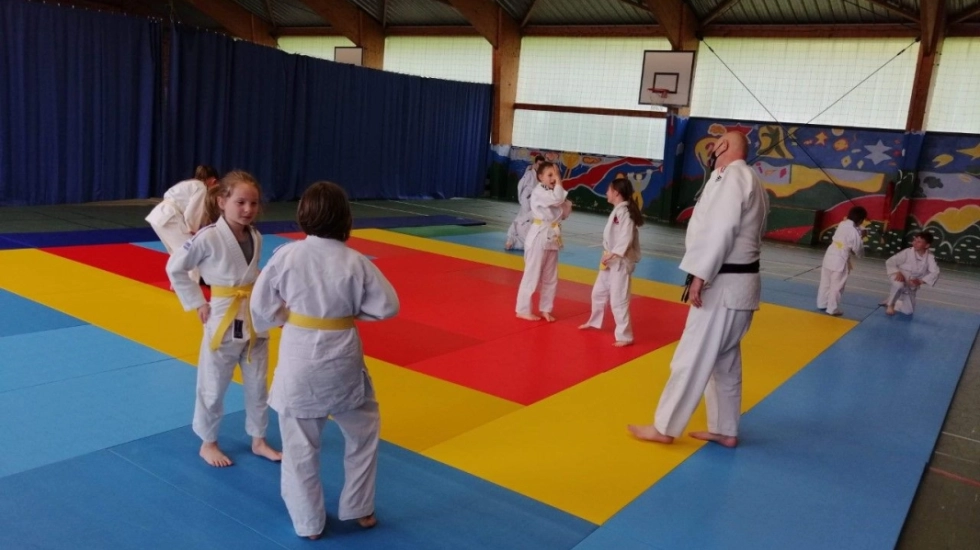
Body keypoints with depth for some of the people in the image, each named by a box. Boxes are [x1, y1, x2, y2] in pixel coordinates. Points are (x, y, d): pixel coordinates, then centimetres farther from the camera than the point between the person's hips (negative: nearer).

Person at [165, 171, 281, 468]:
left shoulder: (255, 237, -1)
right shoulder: (209, 237, -17)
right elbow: (175, 268, -8)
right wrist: (197, 303, -9)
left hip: (256, 318, 5)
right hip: (224, 319, -5)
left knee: (257, 384, 15)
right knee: (213, 387, 10)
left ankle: (258, 440, 31)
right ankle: (208, 443, 29)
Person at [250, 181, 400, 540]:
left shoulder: (286, 255, -10)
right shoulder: (356, 262, -10)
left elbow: (262, 307, -4)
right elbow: (387, 307, -3)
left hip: (298, 361, 0)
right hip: (341, 363, 0)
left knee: (300, 446, 14)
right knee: (363, 433, 24)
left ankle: (309, 523, 27)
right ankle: (360, 510, 33)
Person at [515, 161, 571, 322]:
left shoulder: (553, 192, 12)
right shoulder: (539, 192, -13)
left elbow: (563, 214, 14)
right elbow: (557, 199, -29)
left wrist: (567, 204, -5)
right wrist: (559, 181, -20)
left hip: (552, 238, 8)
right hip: (539, 237, -8)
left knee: (551, 278, 12)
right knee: (532, 275, -2)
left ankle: (545, 309, 23)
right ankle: (523, 310, 8)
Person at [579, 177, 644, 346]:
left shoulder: (625, 212, -19)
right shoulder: (617, 211, 12)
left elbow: (626, 239, -27)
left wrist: (612, 254, -27)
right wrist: (608, 255, 8)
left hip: (620, 262, -11)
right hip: (610, 261, 11)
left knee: (618, 300, -9)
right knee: (599, 292, 24)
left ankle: (625, 336, 0)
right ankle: (594, 322, 43)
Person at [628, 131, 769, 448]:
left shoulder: (732, 177, -13)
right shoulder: (748, 180, 19)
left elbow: (721, 229, -23)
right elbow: (740, 231, 16)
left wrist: (699, 274, -22)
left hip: (723, 284, -10)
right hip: (739, 282, 10)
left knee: (692, 358, -3)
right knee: (725, 361, 16)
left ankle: (664, 427, 6)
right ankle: (725, 430, 25)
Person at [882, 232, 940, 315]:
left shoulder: (930, 257, -14)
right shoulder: (907, 252, -20)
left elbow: (935, 273, -20)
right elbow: (890, 262, -16)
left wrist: (921, 281, -35)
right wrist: (897, 272, -33)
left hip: (911, 287, 4)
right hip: (899, 279, -4)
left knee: (909, 311, 6)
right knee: (899, 285, -43)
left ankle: (890, 301, 32)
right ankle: (890, 303, -16)